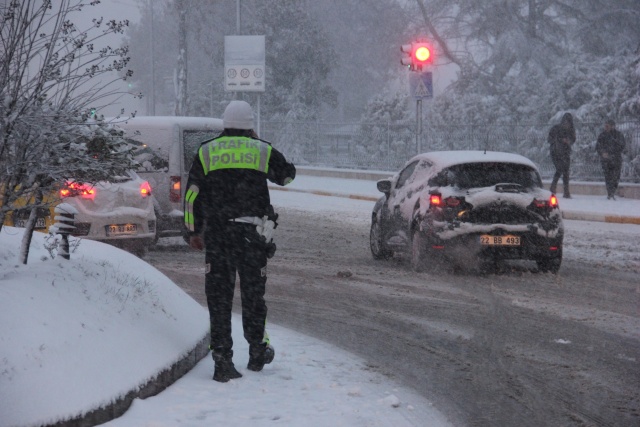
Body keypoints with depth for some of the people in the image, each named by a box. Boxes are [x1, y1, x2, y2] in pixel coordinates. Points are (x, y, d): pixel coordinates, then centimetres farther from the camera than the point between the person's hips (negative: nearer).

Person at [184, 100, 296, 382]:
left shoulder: (206, 152, 5)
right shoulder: (263, 151, 2)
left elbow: (192, 195, 4)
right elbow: (287, 174, 20)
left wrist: (194, 231, 13)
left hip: (216, 234, 1)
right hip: (251, 233, 0)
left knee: (219, 296, 4)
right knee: (253, 292, 13)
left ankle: (222, 361, 1)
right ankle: (257, 352, 25)